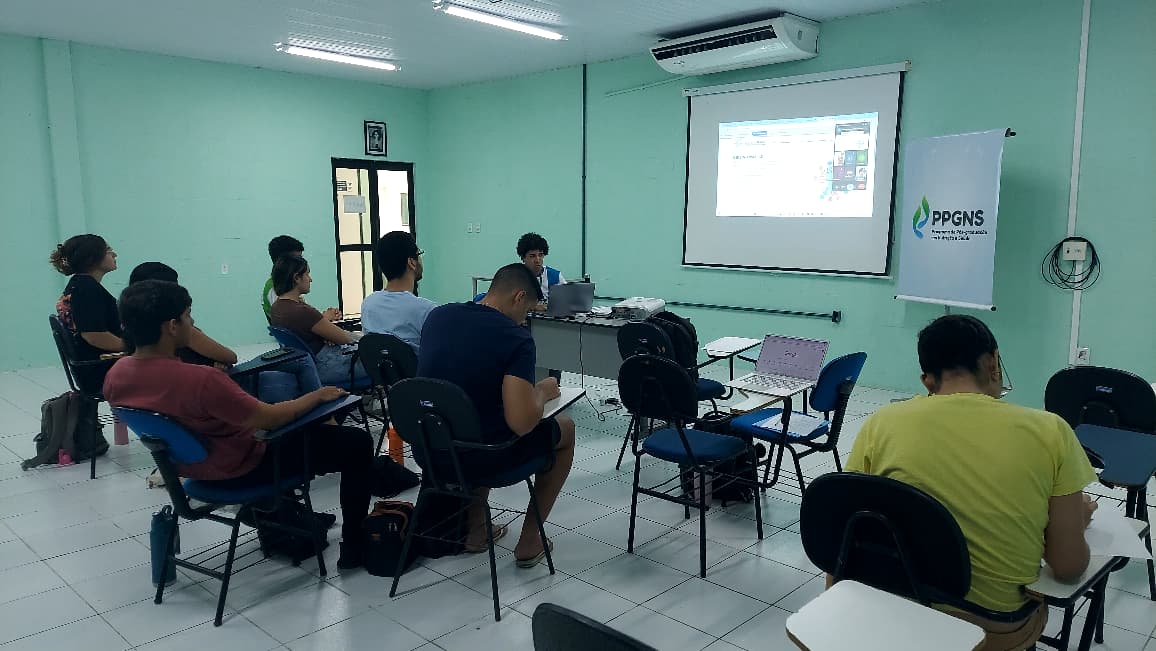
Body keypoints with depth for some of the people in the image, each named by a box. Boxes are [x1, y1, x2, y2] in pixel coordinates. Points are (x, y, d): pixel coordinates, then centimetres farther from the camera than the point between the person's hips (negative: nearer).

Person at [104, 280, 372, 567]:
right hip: (239, 469, -8)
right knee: (357, 444, -1)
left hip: (187, 463, 9)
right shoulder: (200, 379, -35)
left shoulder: (115, 375, -11)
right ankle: (354, 548, 10)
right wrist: (318, 395, -9)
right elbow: (269, 419, -25)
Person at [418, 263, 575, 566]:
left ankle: (476, 529, 37)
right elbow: (521, 423, -26)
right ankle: (529, 541, 24)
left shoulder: (438, 316, 1)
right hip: (477, 458, -6)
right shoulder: (515, 337, -18)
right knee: (565, 428, 20)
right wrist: (542, 392, -5)